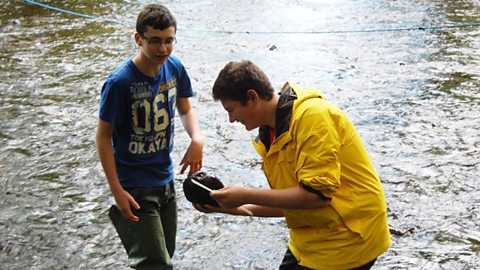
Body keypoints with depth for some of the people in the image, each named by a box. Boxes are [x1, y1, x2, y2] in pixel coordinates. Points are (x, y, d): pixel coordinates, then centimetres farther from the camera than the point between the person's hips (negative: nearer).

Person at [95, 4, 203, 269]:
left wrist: (197, 139, -12)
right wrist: (117, 190, -17)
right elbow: (103, 136, -14)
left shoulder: (174, 67, -6)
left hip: (165, 179, 6)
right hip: (134, 185, -6)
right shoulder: (120, 81, -22)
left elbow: (185, 109, 9)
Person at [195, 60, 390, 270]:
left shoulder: (312, 115, -22)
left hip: (346, 240, -8)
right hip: (312, 238, 8)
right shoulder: (271, 133, 4)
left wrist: (246, 196, -21)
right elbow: (290, 200, 8)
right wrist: (240, 209, -4)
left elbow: (316, 194, -26)